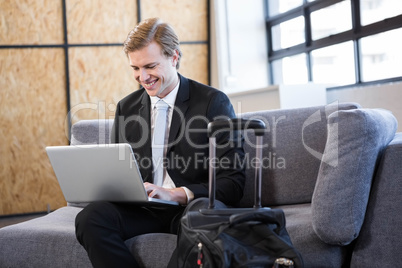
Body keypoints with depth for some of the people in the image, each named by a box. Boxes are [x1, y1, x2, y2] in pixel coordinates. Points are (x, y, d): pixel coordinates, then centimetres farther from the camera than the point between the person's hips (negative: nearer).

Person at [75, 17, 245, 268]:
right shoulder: (126, 108, 13)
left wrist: (176, 195, -20)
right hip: (142, 210, 4)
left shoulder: (214, 102, -1)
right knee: (90, 218, -27)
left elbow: (233, 182, -6)